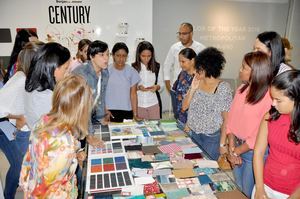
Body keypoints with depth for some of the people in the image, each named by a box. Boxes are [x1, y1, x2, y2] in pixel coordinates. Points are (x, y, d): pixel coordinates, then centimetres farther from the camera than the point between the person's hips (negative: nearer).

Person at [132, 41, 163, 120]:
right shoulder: (133, 68, -5)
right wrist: (138, 87, -20)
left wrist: (157, 87, -13)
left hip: (154, 103, 2)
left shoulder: (157, 67, 3)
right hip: (138, 104, -1)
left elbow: (161, 85, 8)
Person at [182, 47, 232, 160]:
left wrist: (222, 143, -13)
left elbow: (226, 119, -11)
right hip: (193, 134, 4)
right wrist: (193, 89, -11)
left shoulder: (223, 88, -13)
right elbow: (184, 107, 1)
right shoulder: (197, 83, 1)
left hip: (212, 138, -4)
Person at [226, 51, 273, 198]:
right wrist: (231, 148, -7)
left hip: (254, 151, -6)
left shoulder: (269, 97, -22)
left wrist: (236, 152, -10)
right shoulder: (242, 89, -1)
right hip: (237, 145, 6)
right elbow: (231, 118, 0)